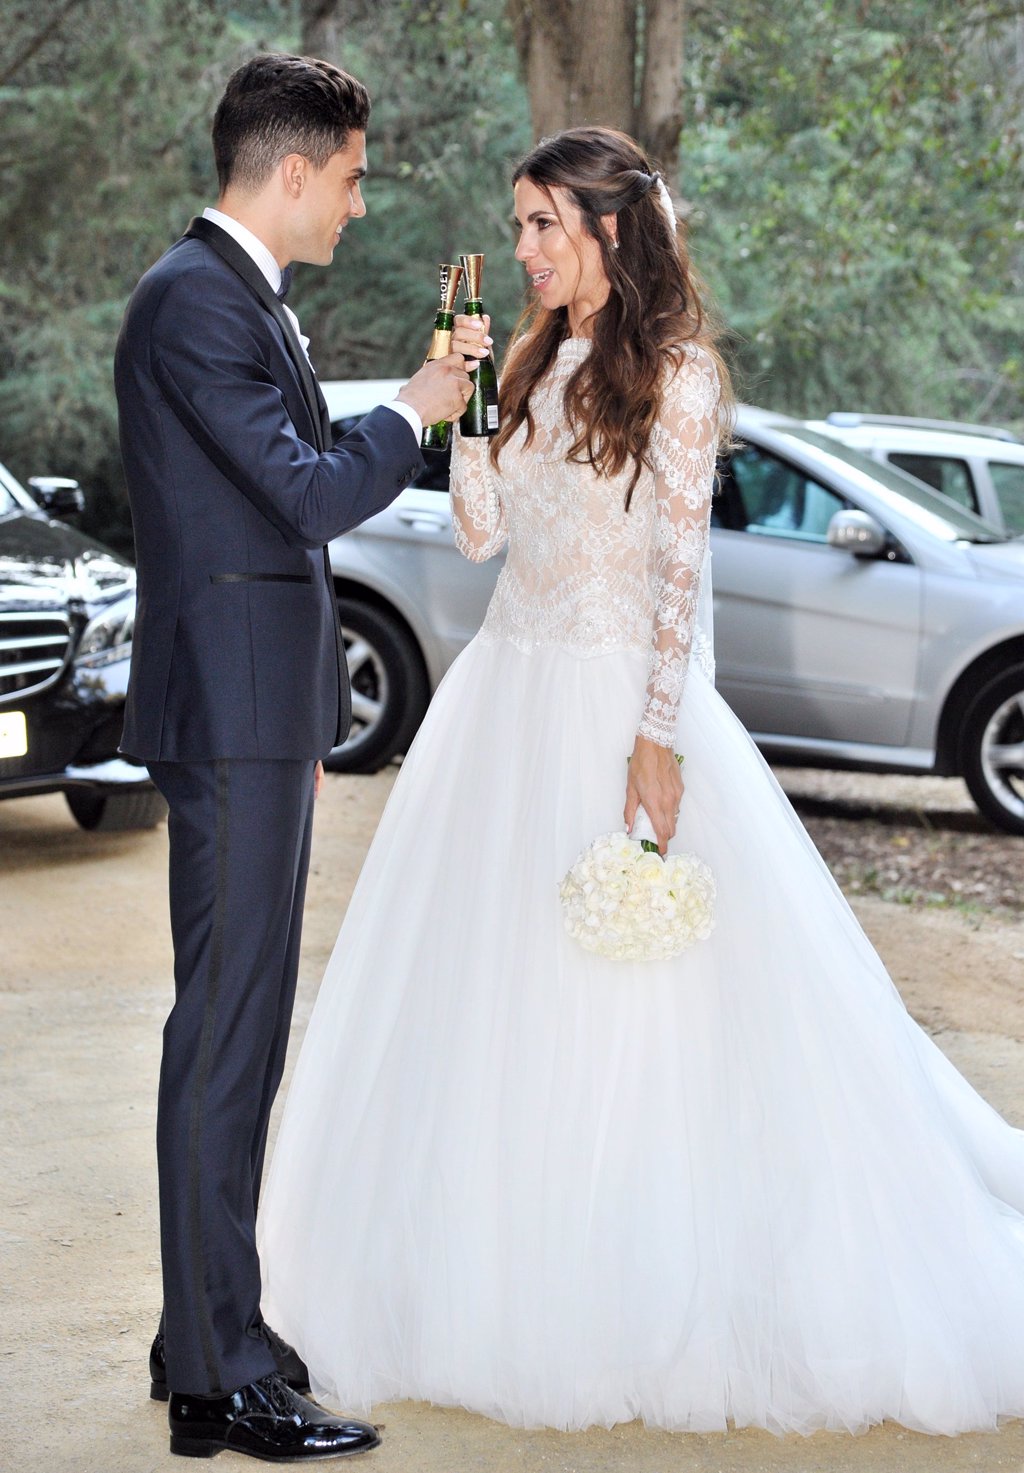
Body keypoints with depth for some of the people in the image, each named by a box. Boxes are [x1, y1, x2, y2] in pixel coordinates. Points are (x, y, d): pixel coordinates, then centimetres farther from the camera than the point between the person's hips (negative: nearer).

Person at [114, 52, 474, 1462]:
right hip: (232, 710, -10)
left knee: (245, 1026, 14)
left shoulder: (249, 294, 17)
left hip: (263, 713, 10)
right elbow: (310, 495, -21)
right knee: (225, 1033, -7)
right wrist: (411, 412, -3)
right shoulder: (194, 300, -15)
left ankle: (210, 1329, 23)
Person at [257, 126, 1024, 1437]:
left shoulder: (674, 371, -8)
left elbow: (682, 566, -13)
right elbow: (480, 532, 11)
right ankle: (510, 1268, 19)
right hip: (509, 691, 7)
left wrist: (659, 738, -18)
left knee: (625, 999, -3)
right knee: (493, 990, 9)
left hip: (616, 697, -7)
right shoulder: (536, 362, 12)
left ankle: (654, 1289, 7)